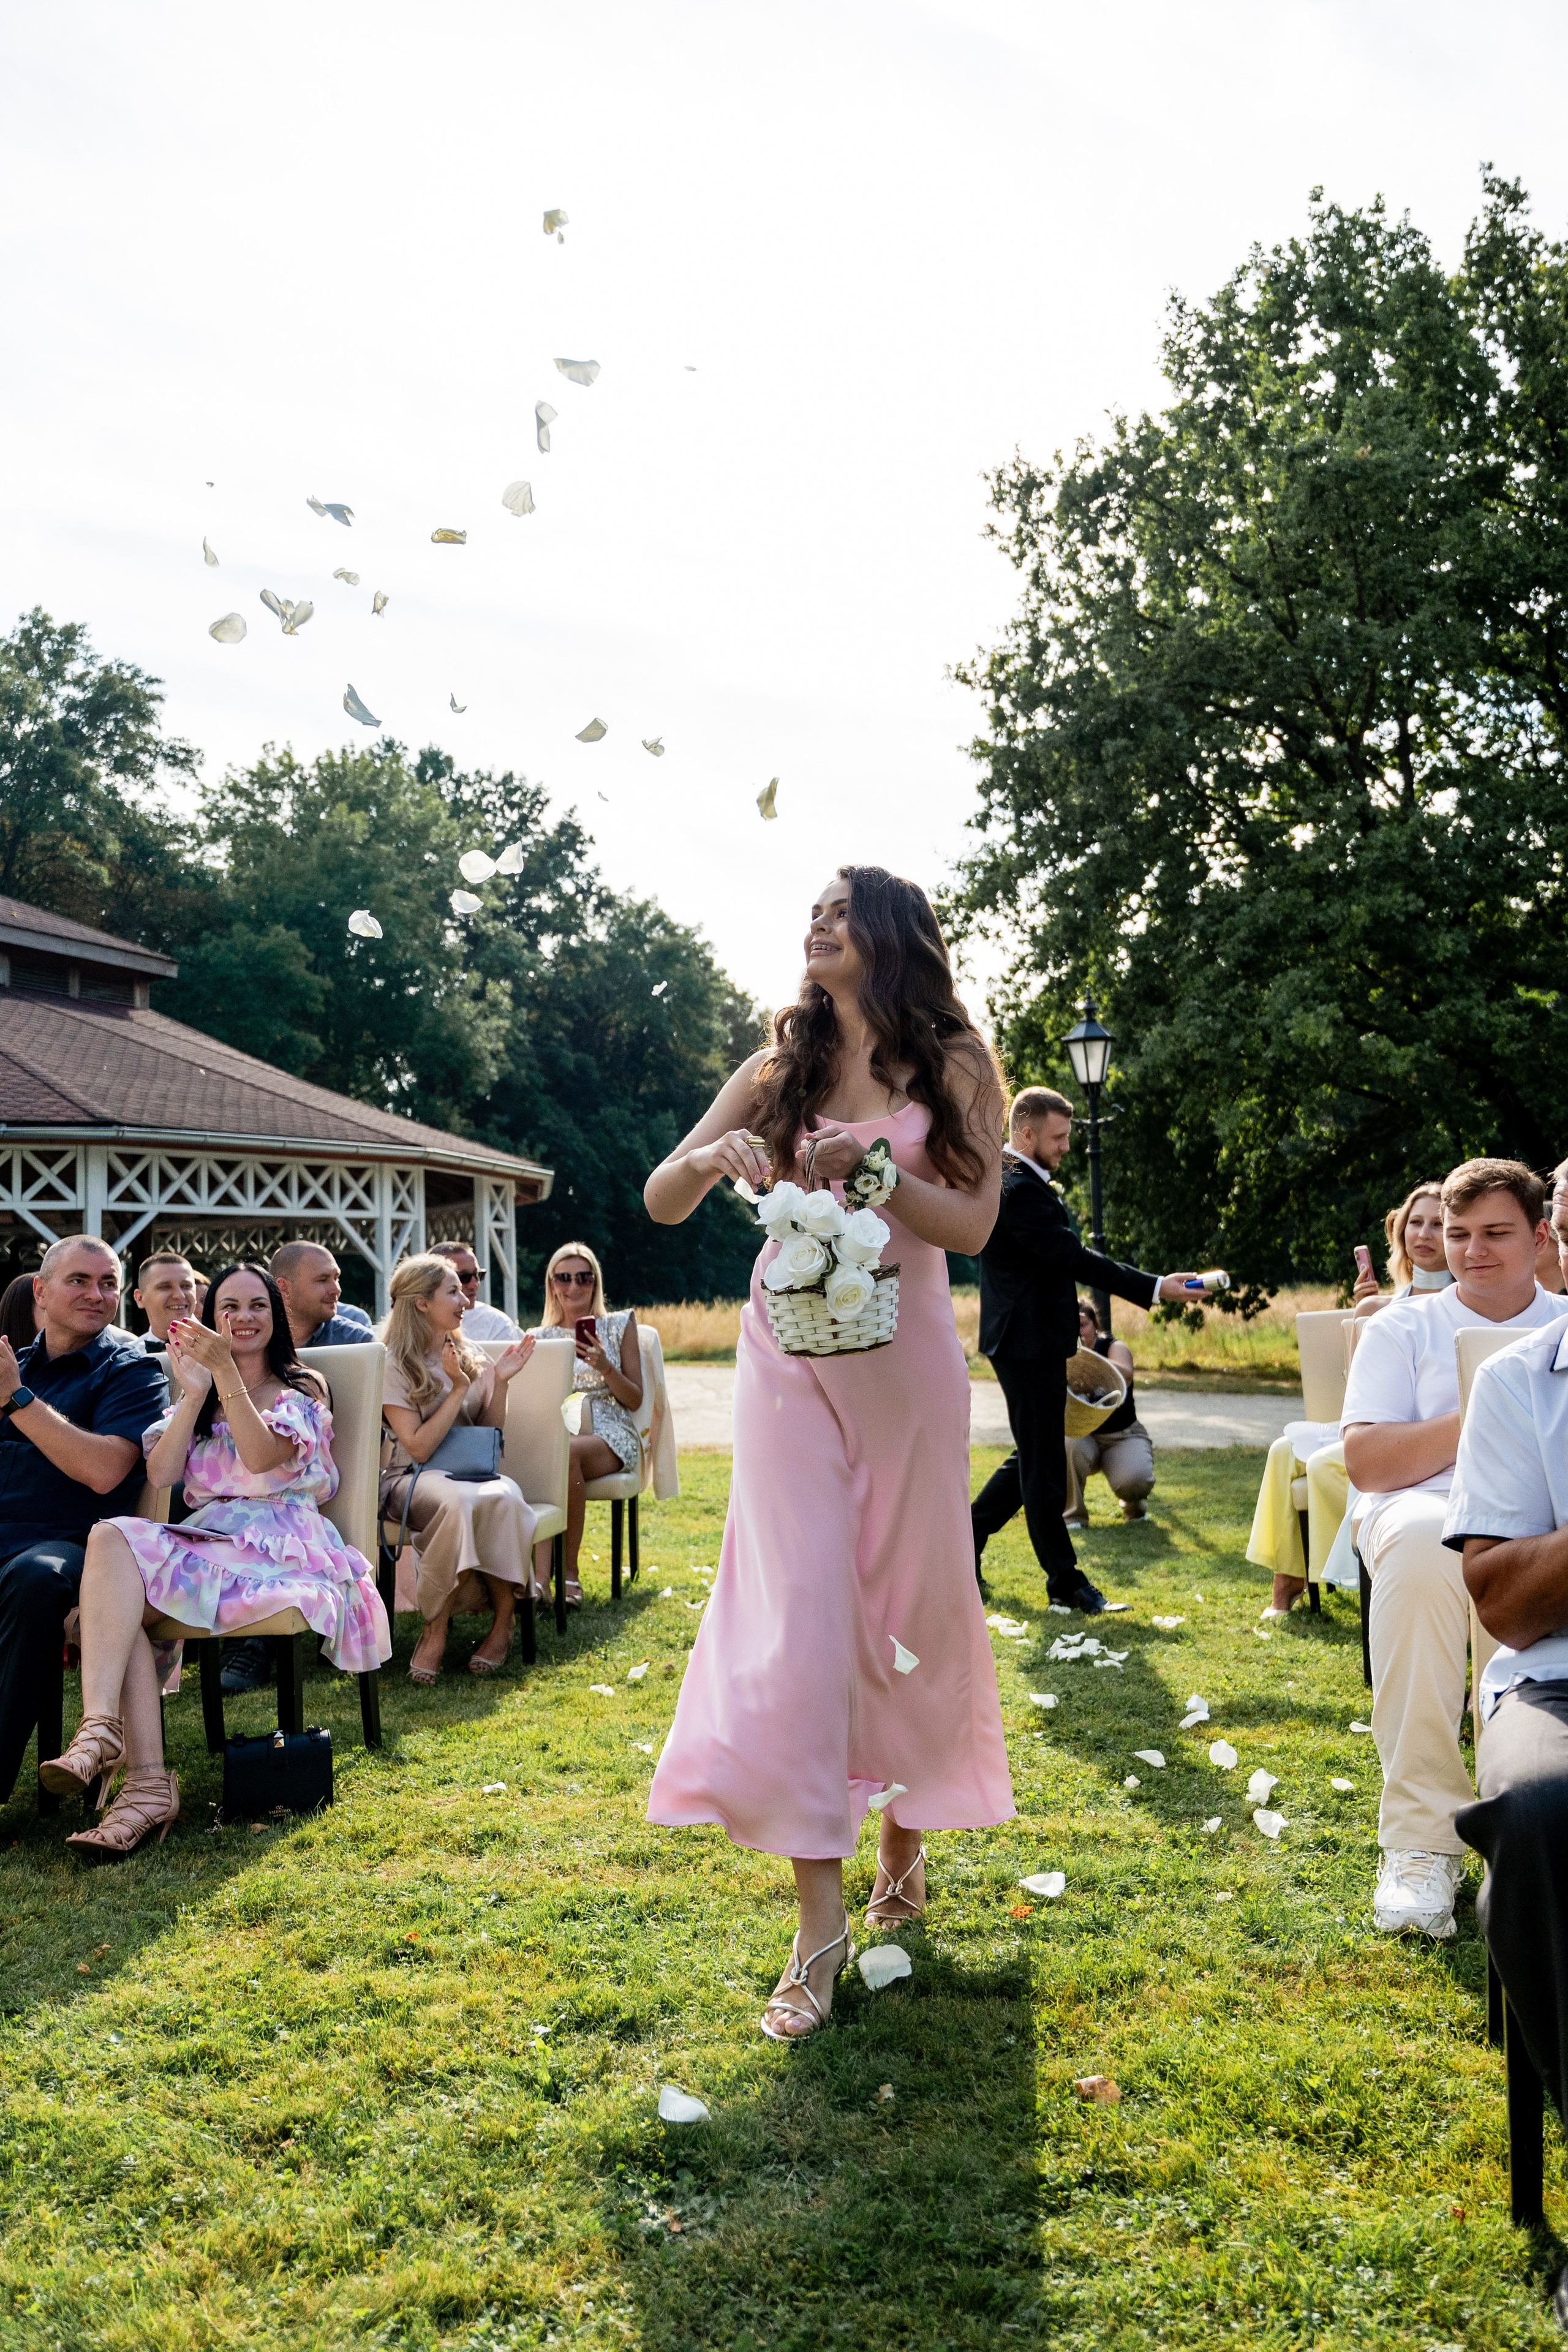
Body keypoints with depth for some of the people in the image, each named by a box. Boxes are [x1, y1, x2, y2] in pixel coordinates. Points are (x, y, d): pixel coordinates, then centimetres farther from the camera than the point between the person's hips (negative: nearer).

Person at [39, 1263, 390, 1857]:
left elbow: (262, 1456, -10)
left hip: (276, 1548, -4)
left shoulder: (302, 1389, 12)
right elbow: (159, 1474, 7)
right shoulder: (195, 1395, 26)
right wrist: (196, 1391, 0)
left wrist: (226, 1372, -16)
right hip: (203, 1538, 4)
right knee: (112, 1537, -32)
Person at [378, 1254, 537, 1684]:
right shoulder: (394, 1363, -3)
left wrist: (500, 1382, 0)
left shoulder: (470, 1356, 14)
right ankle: (436, 1627, -26)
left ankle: (503, 1622, -23)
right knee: (458, 1500, -39)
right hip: (412, 1480, -4)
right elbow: (419, 1448, -11)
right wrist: (459, 1389, -13)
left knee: (503, 1498, -33)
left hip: (472, 1472, 4)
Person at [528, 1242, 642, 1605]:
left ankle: (569, 1572, -25)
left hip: (612, 1438, -1)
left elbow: (635, 1399, 7)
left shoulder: (619, 1326, 11)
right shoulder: (540, 1337, 18)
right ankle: (539, 1578, -44)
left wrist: (604, 1367, -10)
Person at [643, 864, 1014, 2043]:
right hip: (789, 1358, 1)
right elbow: (661, 1202, 6)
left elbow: (972, 1223, -6)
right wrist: (712, 1156, -15)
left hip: (903, 1357, -1)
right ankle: (821, 1916, -2)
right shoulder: (780, 1070, 10)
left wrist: (870, 1167, -20)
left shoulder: (952, 1067, 4)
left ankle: (906, 1842, 32)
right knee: (797, 1614, -7)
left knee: (909, 1604, 9)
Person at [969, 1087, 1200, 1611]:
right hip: (1029, 1344, -11)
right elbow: (1074, 1258, -24)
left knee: (1034, 1457, 18)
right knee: (1043, 1465, -1)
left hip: (1029, 1341, 11)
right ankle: (1064, 1579, 8)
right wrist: (1155, 1288, -24)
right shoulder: (1018, 1190, -20)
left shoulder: (1013, 1180, 13)